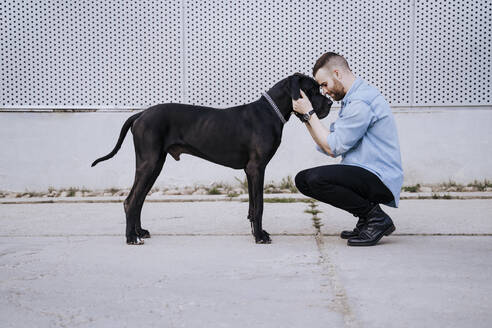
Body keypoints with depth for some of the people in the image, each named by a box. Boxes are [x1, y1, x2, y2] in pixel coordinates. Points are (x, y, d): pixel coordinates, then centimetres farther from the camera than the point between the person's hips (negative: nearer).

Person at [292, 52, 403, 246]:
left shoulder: (361, 102, -18)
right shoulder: (351, 100, 17)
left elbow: (333, 148, -16)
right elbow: (328, 147, 12)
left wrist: (309, 113, -10)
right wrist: (306, 117, 6)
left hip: (381, 179, -11)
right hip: (365, 174, 11)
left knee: (316, 179, -27)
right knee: (302, 180, 8)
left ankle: (376, 218, -10)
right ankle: (366, 218, 9)